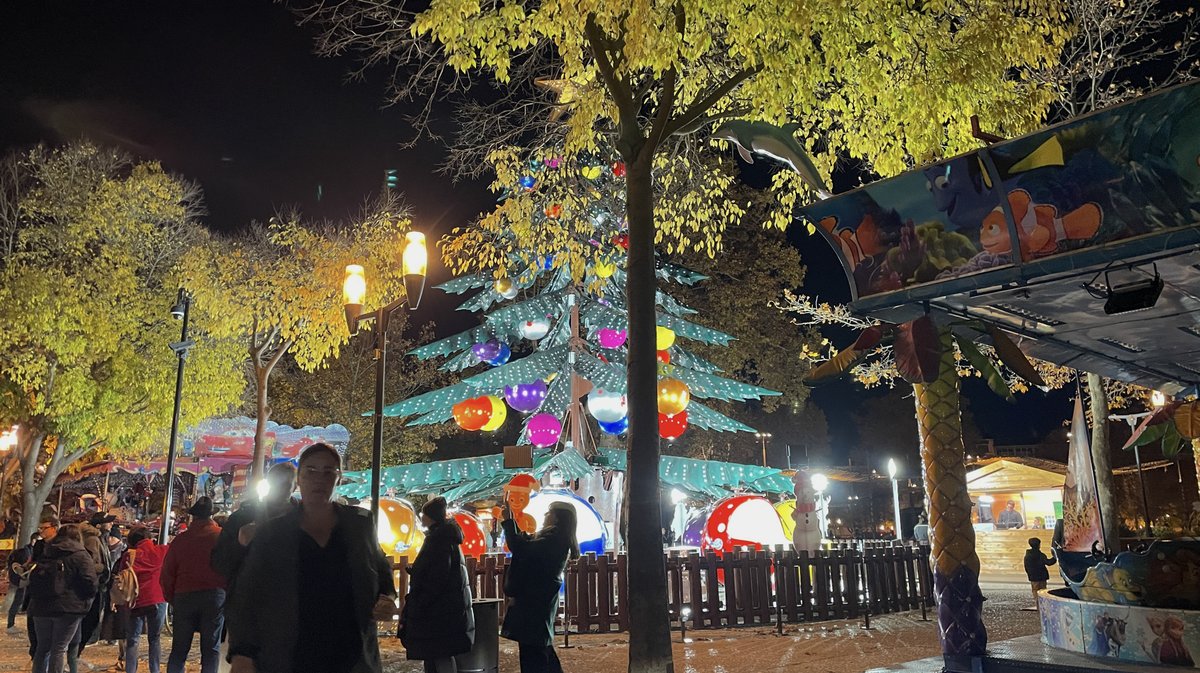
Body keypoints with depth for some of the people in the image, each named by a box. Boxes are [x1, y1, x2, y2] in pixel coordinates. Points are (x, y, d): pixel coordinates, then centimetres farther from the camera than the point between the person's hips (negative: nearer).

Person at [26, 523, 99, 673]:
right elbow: (90, 584, -12)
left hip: (40, 606, 5)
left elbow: (33, 578, 19)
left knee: (43, 647, 16)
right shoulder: (81, 555, -4)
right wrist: (86, 599, 5)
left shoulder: (45, 553, 15)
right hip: (68, 608, -5)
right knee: (59, 648, 0)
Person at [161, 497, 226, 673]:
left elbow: (167, 573, 8)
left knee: (179, 649, 12)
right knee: (211, 648, 3)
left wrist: (171, 599, 19)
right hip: (215, 595, -2)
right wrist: (229, 595, 6)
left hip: (184, 596, 3)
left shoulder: (180, 539, 6)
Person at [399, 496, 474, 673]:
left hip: (440, 608, -10)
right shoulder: (447, 536, 14)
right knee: (435, 653, 14)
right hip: (448, 605, 10)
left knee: (439, 655, -6)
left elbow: (436, 578, -21)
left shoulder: (437, 538, -16)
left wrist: (418, 606, -17)